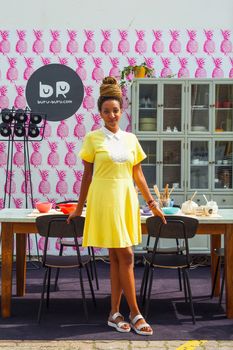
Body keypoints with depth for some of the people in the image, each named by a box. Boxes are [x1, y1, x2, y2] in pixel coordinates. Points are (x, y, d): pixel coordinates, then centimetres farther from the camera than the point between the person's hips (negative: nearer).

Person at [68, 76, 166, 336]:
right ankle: (135, 313, 5)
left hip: (127, 200, 4)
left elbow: (138, 175, 13)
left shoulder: (131, 139, 11)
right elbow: (87, 175, 1)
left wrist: (152, 203, 11)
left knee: (117, 257, 7)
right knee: (125, 256, -5)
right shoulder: (93, 138, -1)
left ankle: (114, 313, 16)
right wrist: (79, 208, 1)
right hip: (105, 200, -4)